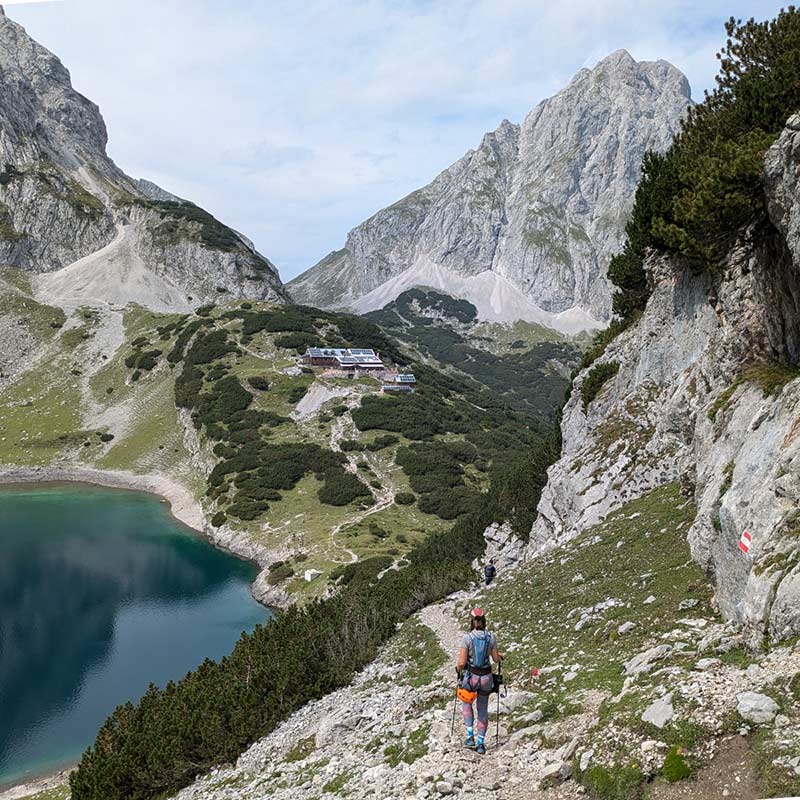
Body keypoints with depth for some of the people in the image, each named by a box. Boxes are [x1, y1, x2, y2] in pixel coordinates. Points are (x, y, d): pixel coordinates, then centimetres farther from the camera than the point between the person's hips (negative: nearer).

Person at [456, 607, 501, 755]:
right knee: (483, 709, 18)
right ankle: (481, 743, 16)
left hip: (470, 676, -2)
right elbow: (496, 659, 1)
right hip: (486, 677, 2)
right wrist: (499, 657, 24)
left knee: (466, 702, 25)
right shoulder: (491, 637, -6)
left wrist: (458, 668, 6)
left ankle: (470, 736, 13)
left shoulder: (467, 637, -15)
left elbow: (462, 662, -16)